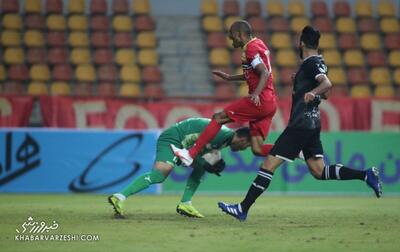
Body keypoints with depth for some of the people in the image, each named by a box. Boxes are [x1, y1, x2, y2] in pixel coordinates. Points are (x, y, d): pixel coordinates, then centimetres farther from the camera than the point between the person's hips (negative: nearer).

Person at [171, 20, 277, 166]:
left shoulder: (251, 48, -9)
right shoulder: (258, 44, 20)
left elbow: (265, 73, -22)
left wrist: (256, 94, -35)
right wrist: (230, 78, 35)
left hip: (261, 101, -9)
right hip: (270, 104, 9)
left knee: (218, 118, -3)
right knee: (257, 149, 2)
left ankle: (190, 155, -4)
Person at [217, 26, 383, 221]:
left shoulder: (310, 63, -12)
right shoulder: (319, 63, 16)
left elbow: (327, 83, -29)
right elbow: (324, 94, 29)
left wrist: (312, 93, -47)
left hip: (301, 124, -10)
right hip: (312, 124, 10)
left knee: (269, 163, -10)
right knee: (319, 172, 8)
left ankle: (243, 209, -12)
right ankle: (366, 175, 0)